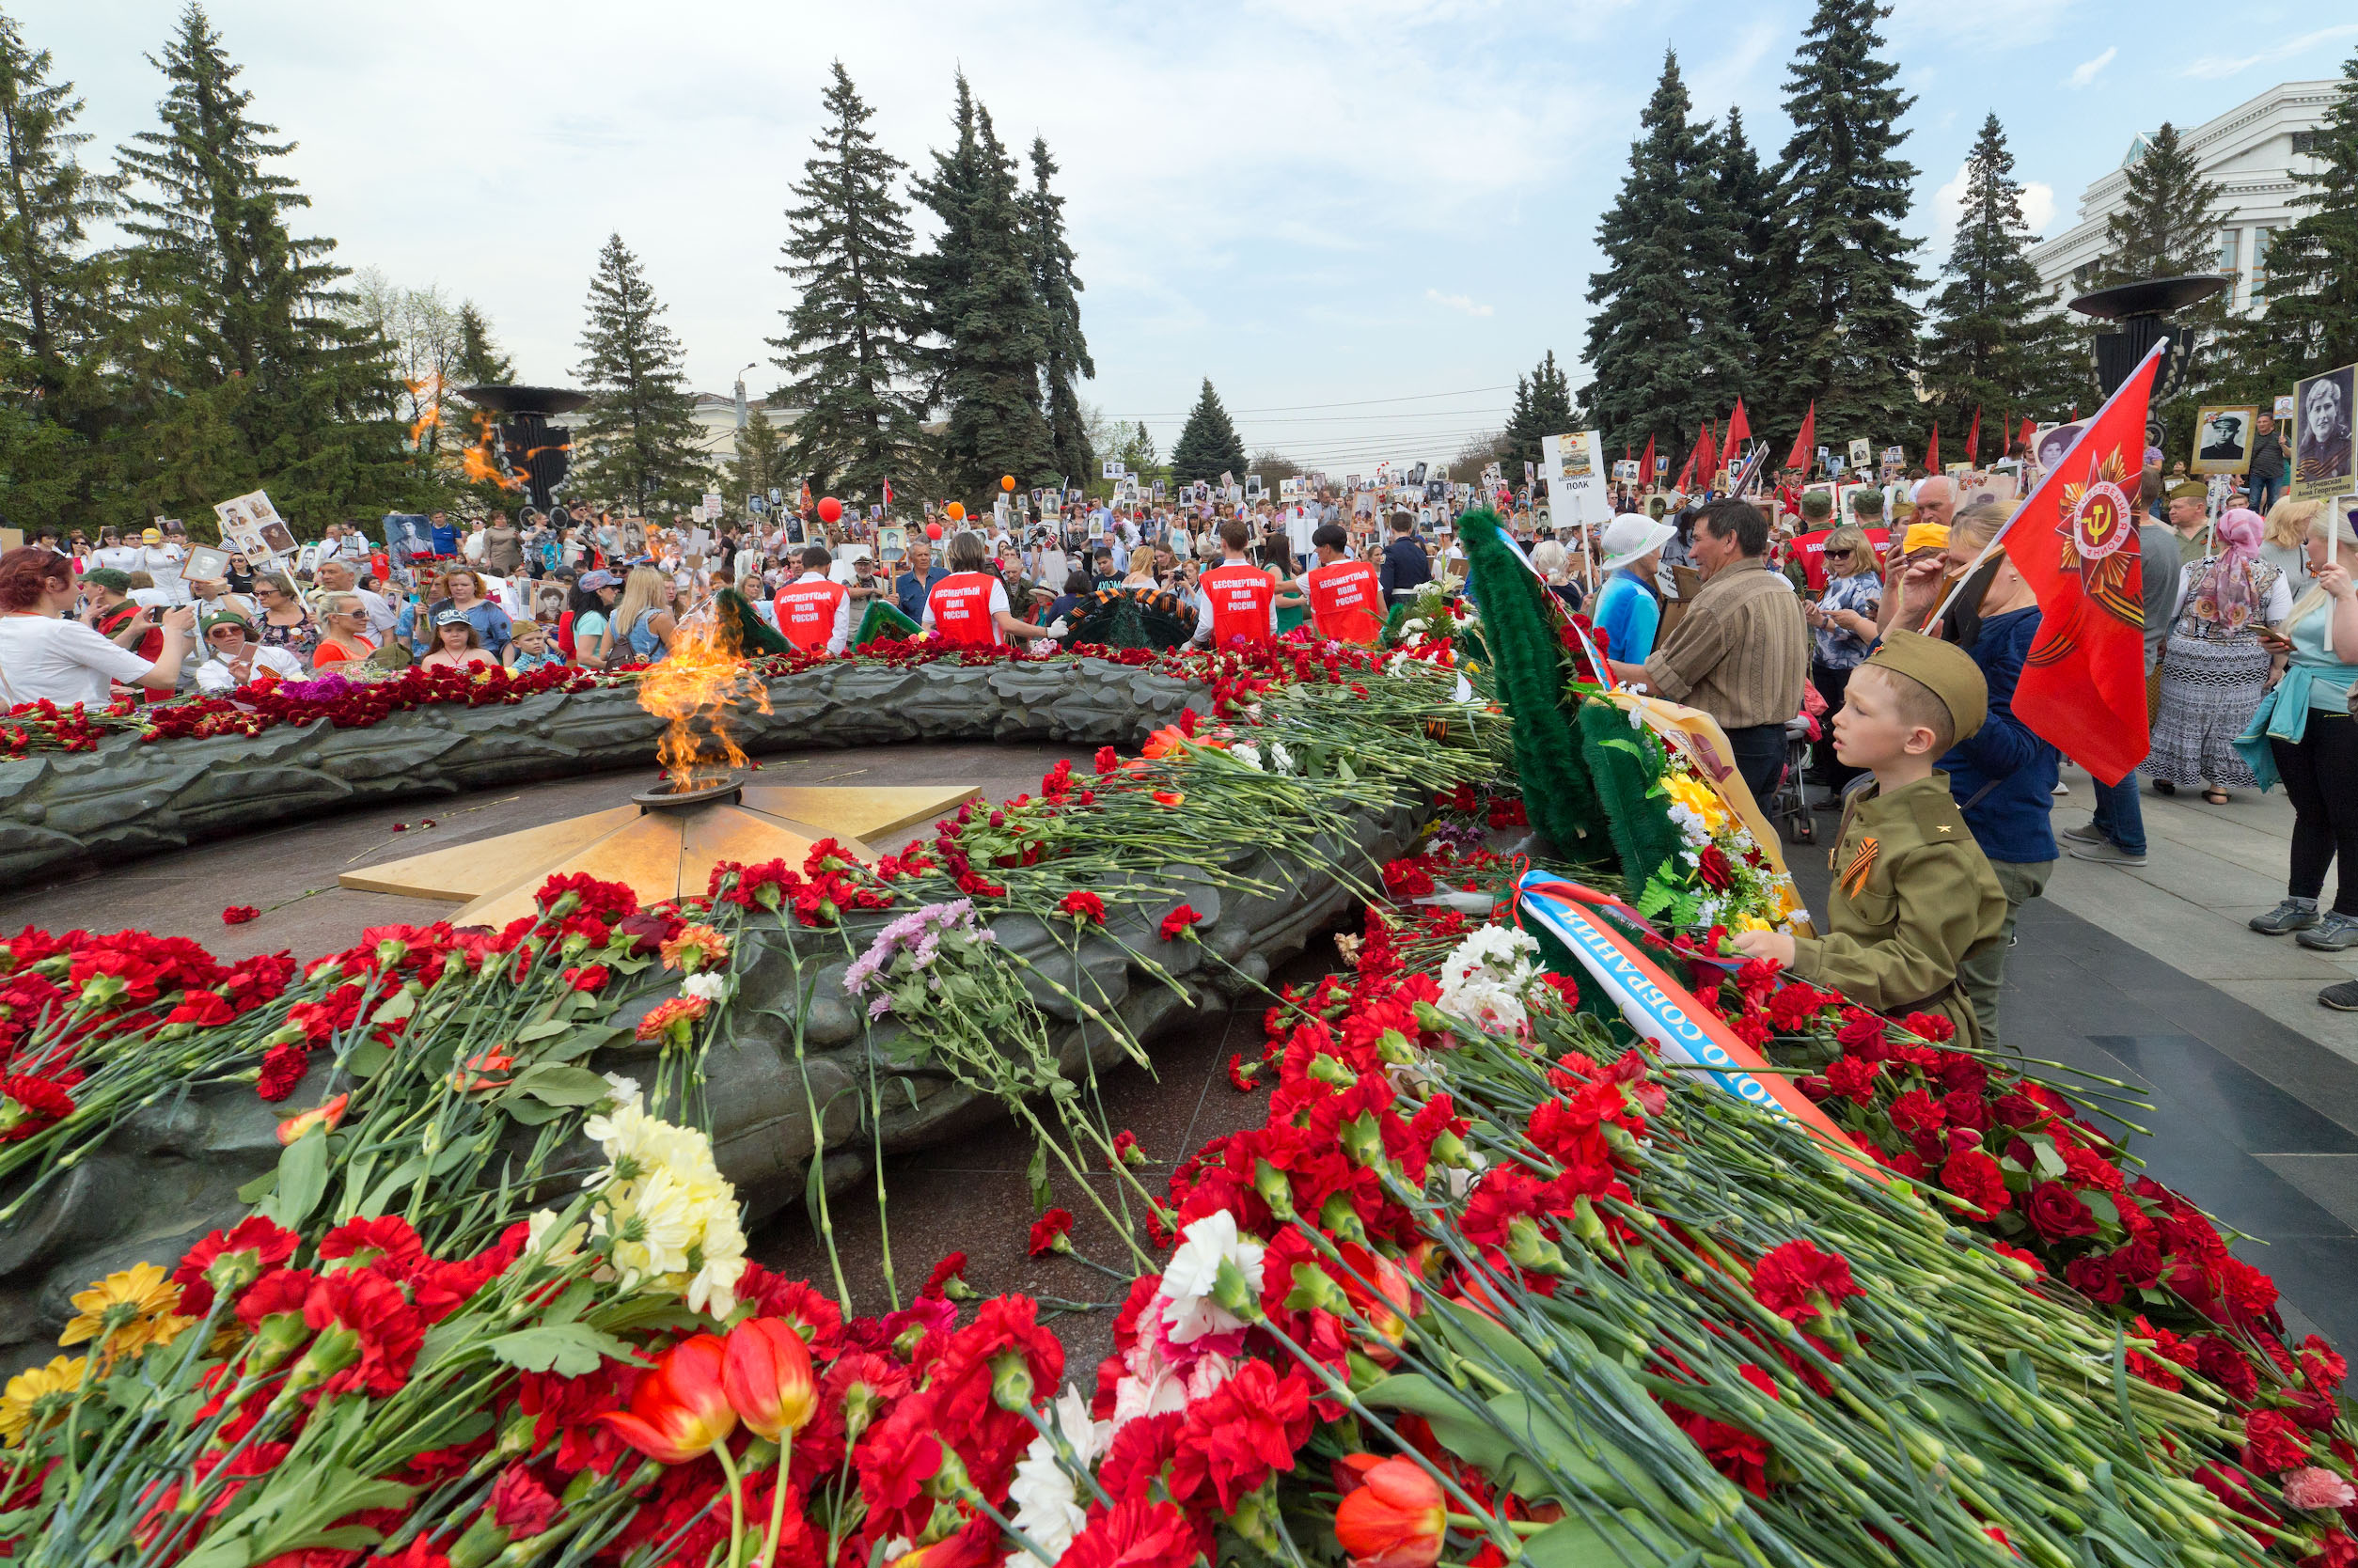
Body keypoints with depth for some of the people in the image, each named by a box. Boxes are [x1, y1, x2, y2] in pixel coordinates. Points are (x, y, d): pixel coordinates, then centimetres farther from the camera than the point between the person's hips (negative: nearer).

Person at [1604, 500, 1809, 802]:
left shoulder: (1718, 601, -20)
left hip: (1730, 748, -9)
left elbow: (1659, 680, -18)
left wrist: (1603, 663, -6)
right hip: (1775, 739, 10)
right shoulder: (1786, 593, 10)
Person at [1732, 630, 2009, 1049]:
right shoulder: (1861, 802, 6)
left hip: (1904, 1033, -7)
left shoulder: (1939, 852, -21)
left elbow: (1919, 967, -22)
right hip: (1847, 1014, 7)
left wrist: (1800, 956, -29)